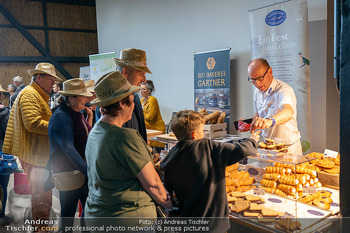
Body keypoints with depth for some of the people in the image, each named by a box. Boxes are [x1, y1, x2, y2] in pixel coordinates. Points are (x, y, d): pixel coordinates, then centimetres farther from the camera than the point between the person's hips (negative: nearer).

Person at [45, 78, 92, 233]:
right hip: (68, 172, -8)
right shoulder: (60, 117, -19)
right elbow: (68, 148, -29)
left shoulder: (77, 114, 7)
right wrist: (87, 171, -34)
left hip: (82, 170, 8)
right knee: (68, 211, 9)